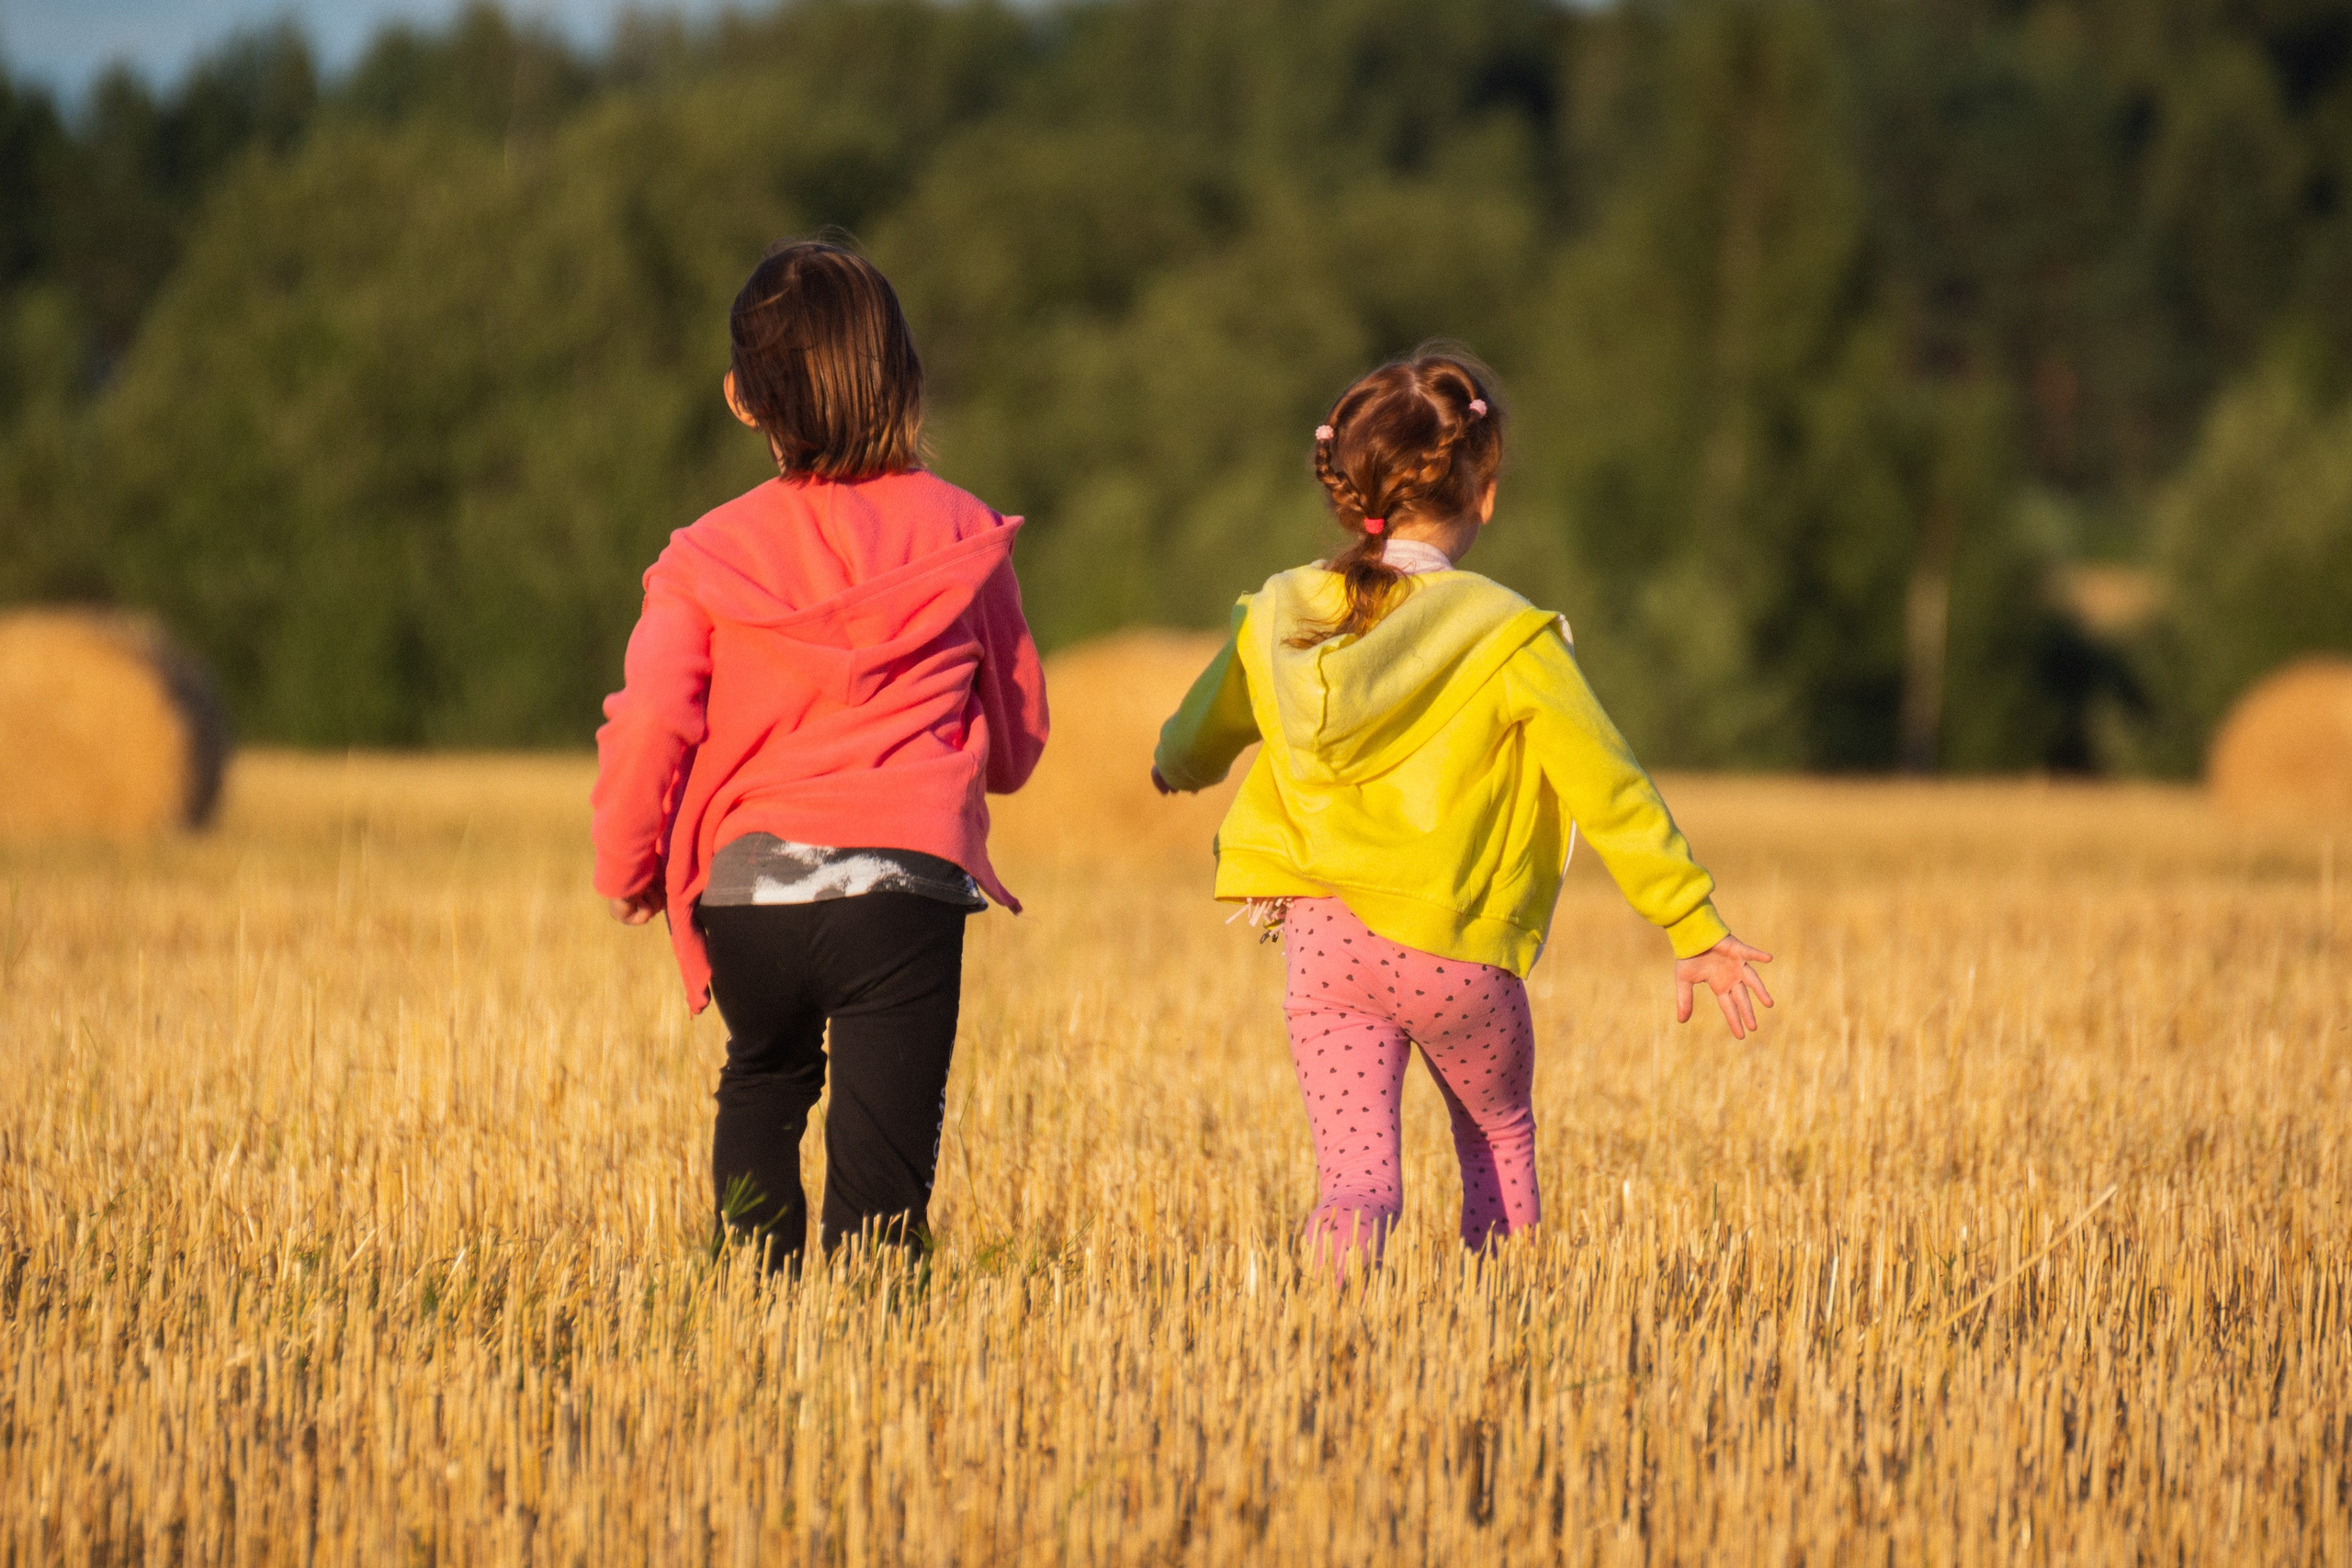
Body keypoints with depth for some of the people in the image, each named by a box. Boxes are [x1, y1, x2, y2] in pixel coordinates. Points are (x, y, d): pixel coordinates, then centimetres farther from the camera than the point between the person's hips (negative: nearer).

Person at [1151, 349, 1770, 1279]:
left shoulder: (1279, 617, 3)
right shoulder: (1508, 638, -10)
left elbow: (1208, 726, 23)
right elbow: (1609, 790, -9)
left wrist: (1178, 767, 48)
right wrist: (1694, 931, -3)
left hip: (1321, 933, 2)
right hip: (1458, 950, -2)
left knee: (1354, 1159, -2)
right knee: (1499, 1140, 22)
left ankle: (1349, 1216, -35)